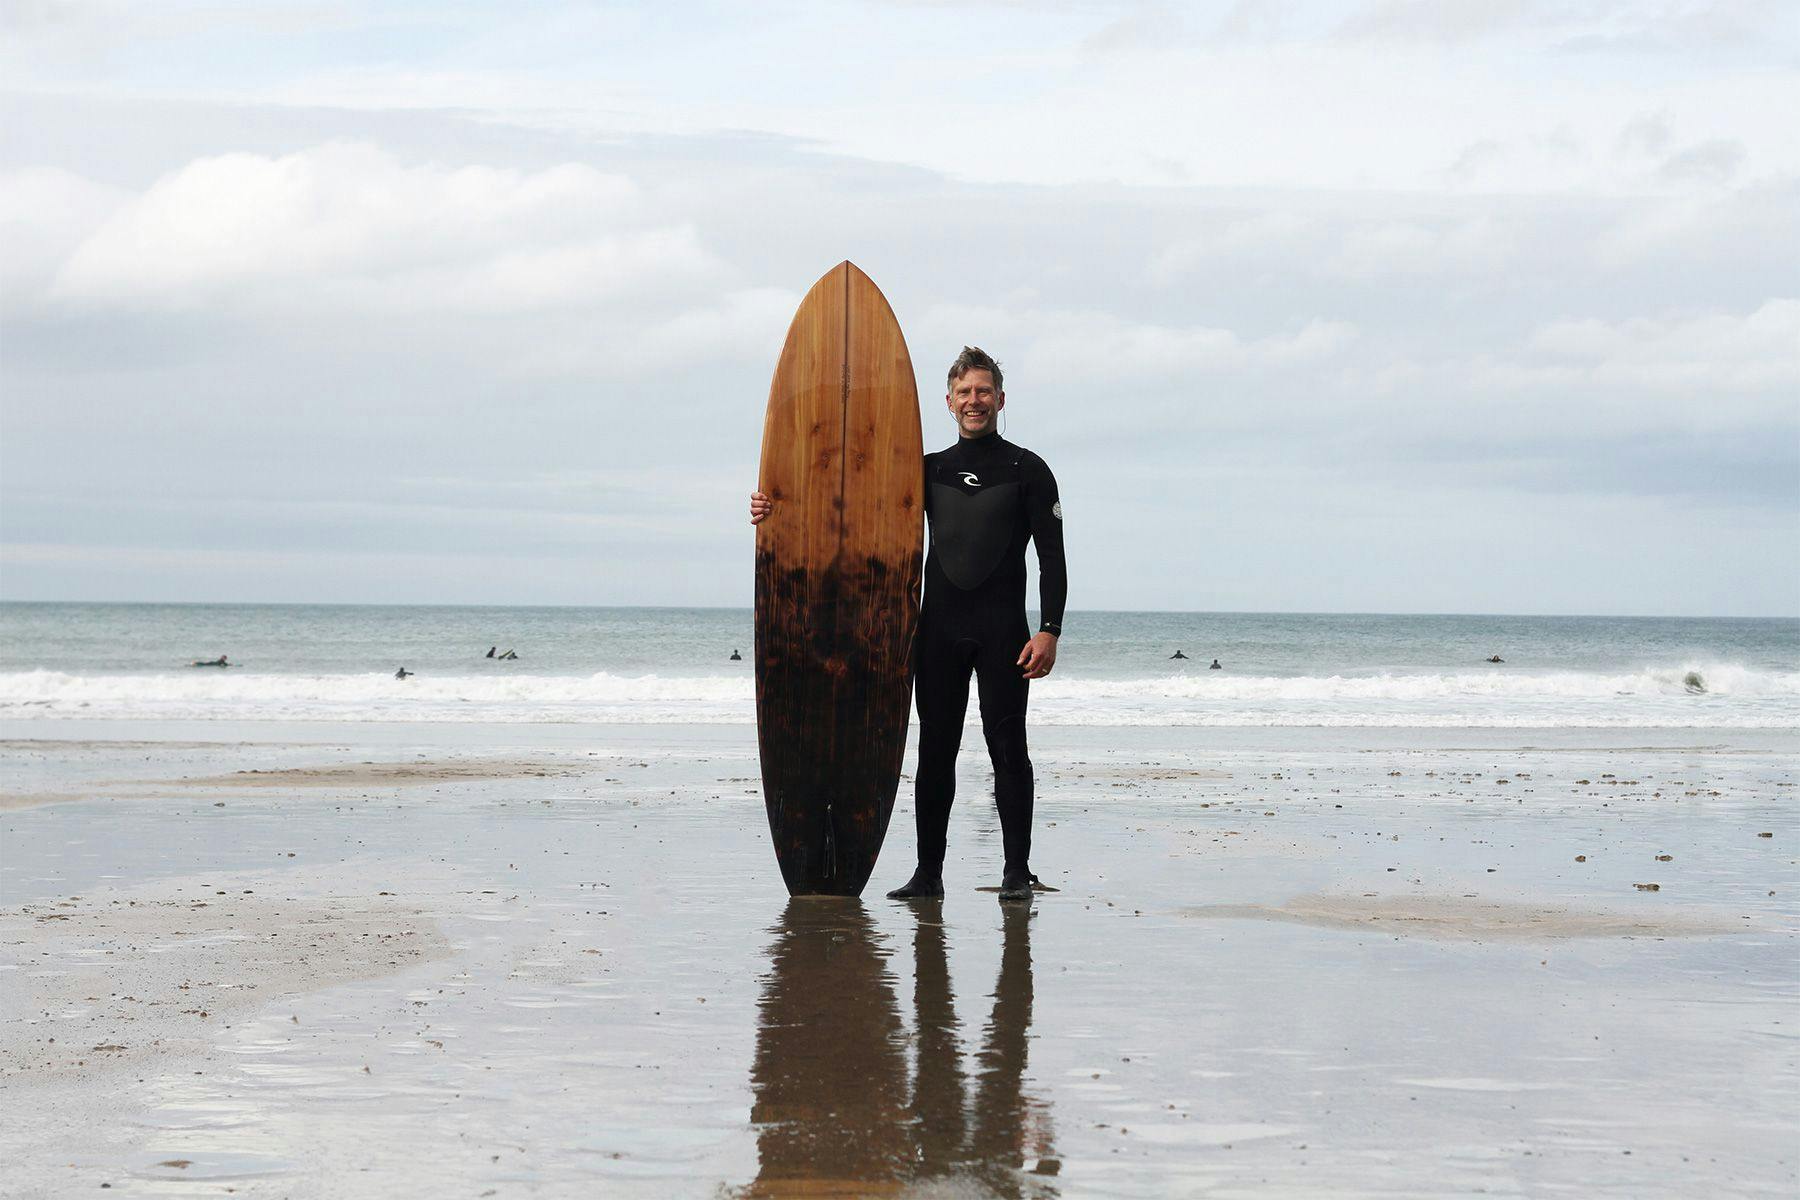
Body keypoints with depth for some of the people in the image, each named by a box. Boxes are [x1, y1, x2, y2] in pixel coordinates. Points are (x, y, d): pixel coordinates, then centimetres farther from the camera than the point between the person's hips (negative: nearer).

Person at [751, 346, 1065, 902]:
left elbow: (1052, 557, -1)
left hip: (1002, 628, -4)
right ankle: (928, 872, 8)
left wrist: (1049, 631, -13)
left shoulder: (1027, 471, 4)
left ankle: (1017, 872, 1)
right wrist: (778, 510, 0)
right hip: (939, 628, 4)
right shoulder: (930, 470, 15)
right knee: (936, 749, 4)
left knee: (1007, 747, -4)